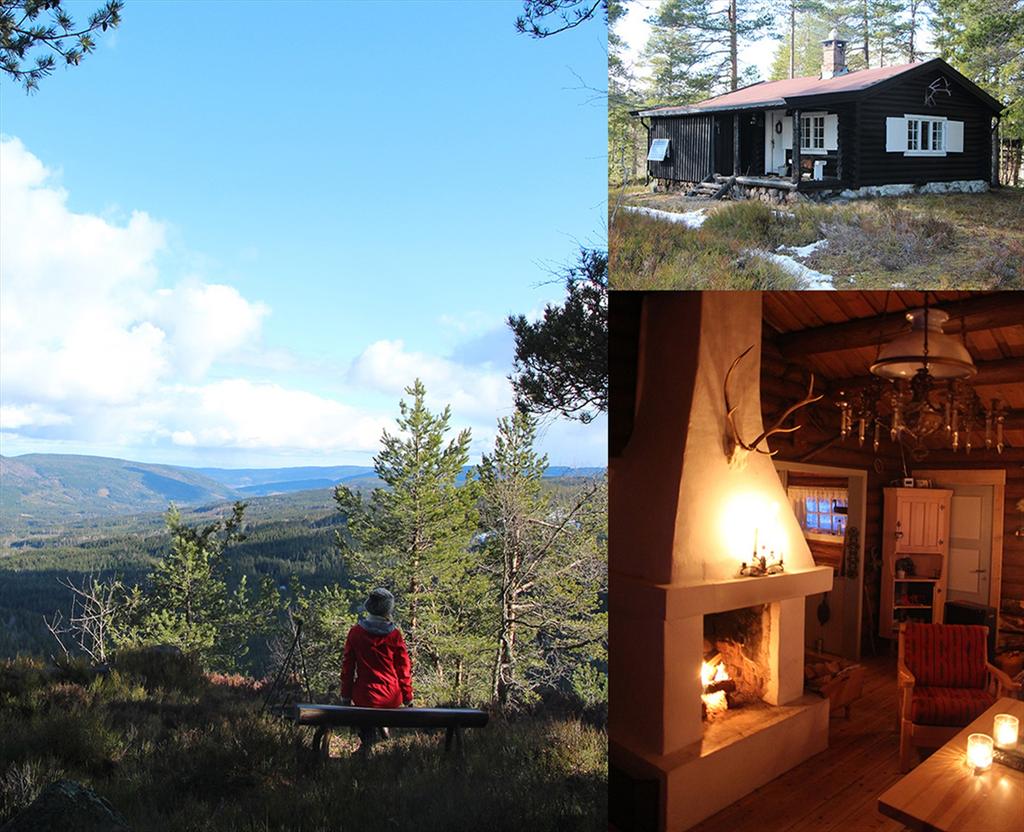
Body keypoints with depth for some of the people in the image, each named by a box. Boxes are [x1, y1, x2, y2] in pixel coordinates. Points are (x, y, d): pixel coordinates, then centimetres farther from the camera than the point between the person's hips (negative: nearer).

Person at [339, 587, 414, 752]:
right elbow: (404, 669, -2)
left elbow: (347, 666, 0)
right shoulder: (394, 635, -10)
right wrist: (408, 699, 10)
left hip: (364, 698, 1)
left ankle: (368, 735, 8)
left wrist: (345, 695, 12)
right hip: (392, 699, 0)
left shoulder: (355, 633, -8)